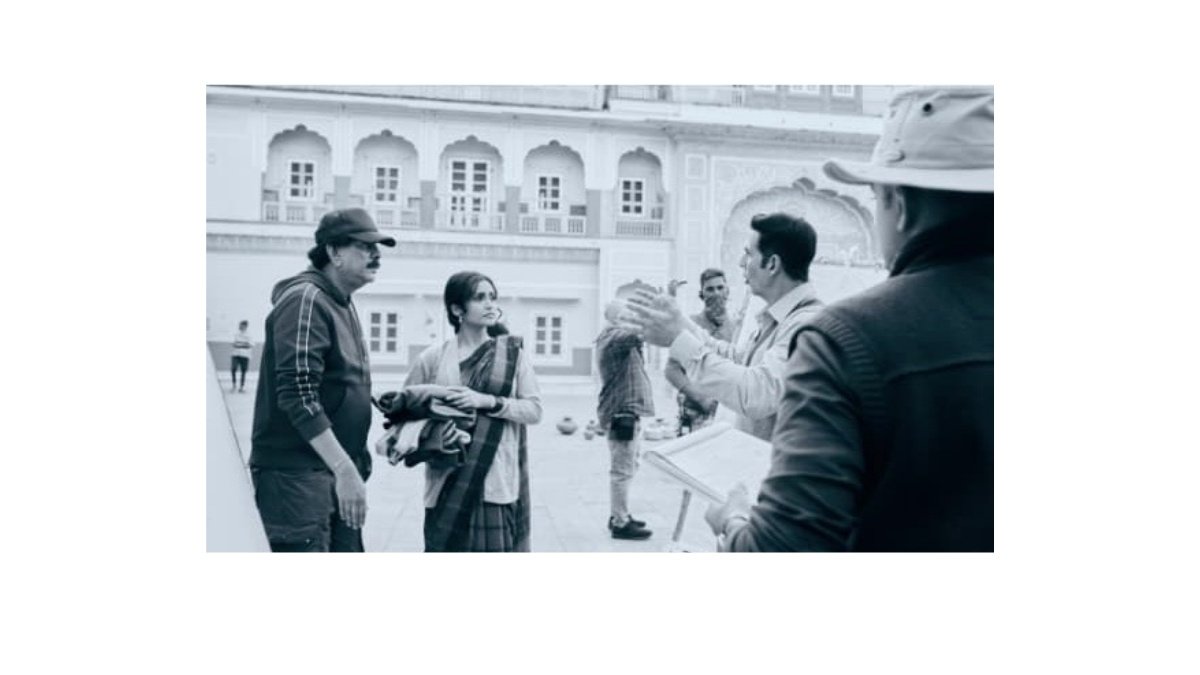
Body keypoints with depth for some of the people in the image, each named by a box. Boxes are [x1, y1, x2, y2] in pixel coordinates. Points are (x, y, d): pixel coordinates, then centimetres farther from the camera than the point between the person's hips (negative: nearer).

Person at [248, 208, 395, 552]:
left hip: (336, 472, 9)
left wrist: (354, 466, 16)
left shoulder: (342, 304, 16)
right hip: (296, 473, -9)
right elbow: (298, 396, -23)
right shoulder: (306, 300, -14)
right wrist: (345, 470, -25)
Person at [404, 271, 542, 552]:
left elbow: (534, 409, 0)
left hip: (497, 480, 0)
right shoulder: (434, 357, 3)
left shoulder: (512, 353, 5)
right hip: (448, 480, 0)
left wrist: (487, 401, -13)